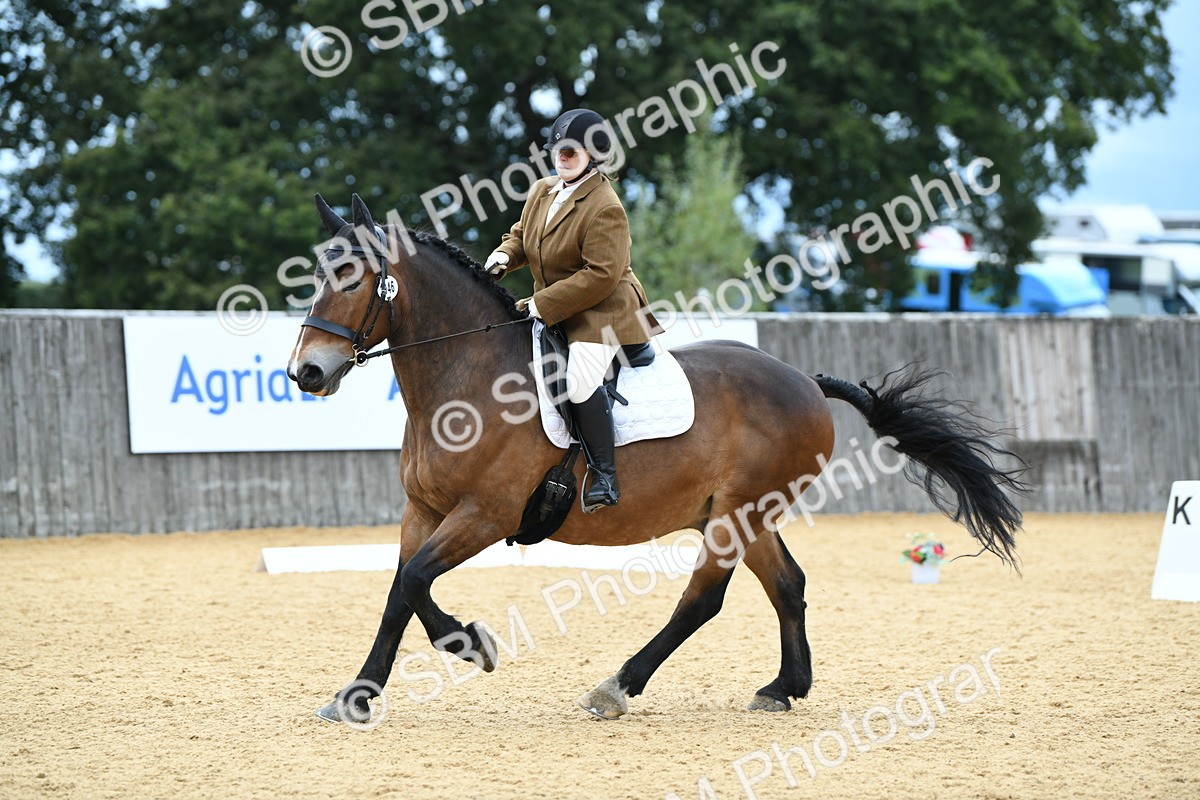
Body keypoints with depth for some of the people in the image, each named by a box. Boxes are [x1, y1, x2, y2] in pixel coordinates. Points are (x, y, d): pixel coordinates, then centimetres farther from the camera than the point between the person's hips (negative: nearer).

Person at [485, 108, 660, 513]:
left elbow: (601, 276, -24)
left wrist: (542, 305, -23)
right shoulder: (541, 192, 7)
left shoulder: (605, 209, -19)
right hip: (550, 312, 10)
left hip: (600, 313, -9)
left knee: (580, 380, -29)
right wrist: (504, 255, -2)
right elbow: (522, 234, 24)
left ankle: (605, 476, -19)